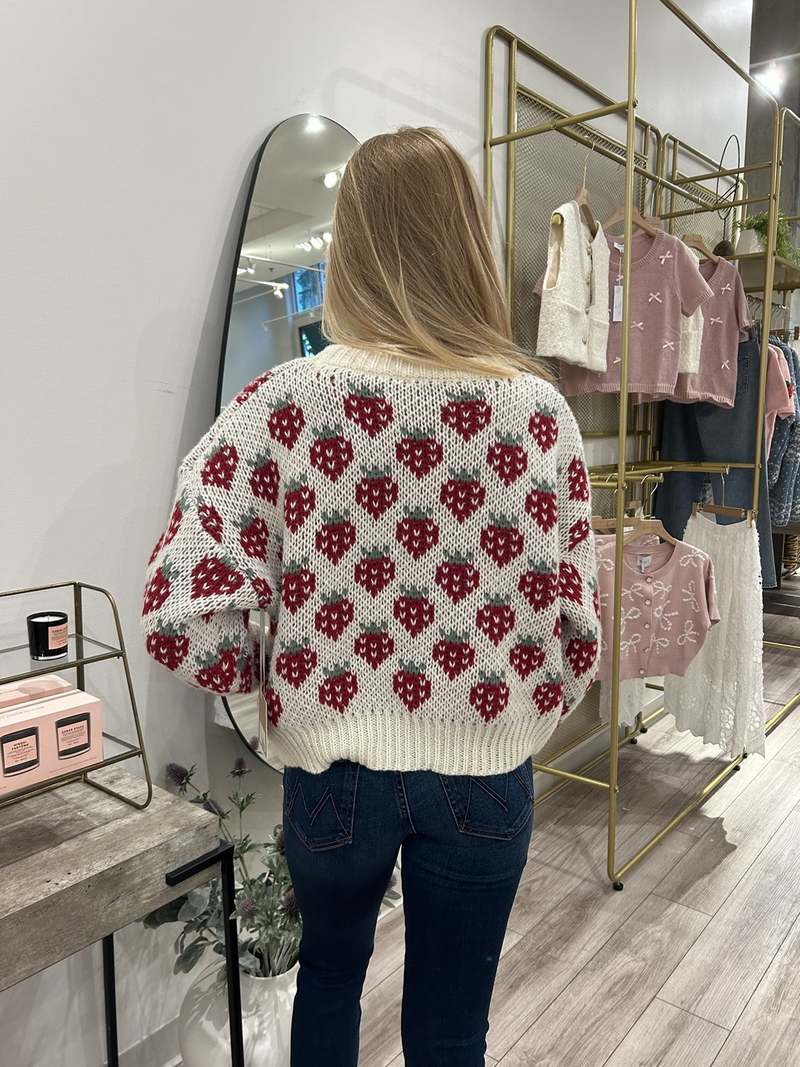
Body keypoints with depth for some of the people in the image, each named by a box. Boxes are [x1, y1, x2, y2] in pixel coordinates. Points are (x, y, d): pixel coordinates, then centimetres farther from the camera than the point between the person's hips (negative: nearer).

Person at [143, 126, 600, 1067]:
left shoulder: (283, 405, -15)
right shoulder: (539, 411, -10)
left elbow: (180, 616, -20)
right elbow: (577, 630, -7)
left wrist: (273, 677, 0)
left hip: (333, 765, 0)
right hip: (487, 775, 1)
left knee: (328, 969, 31)